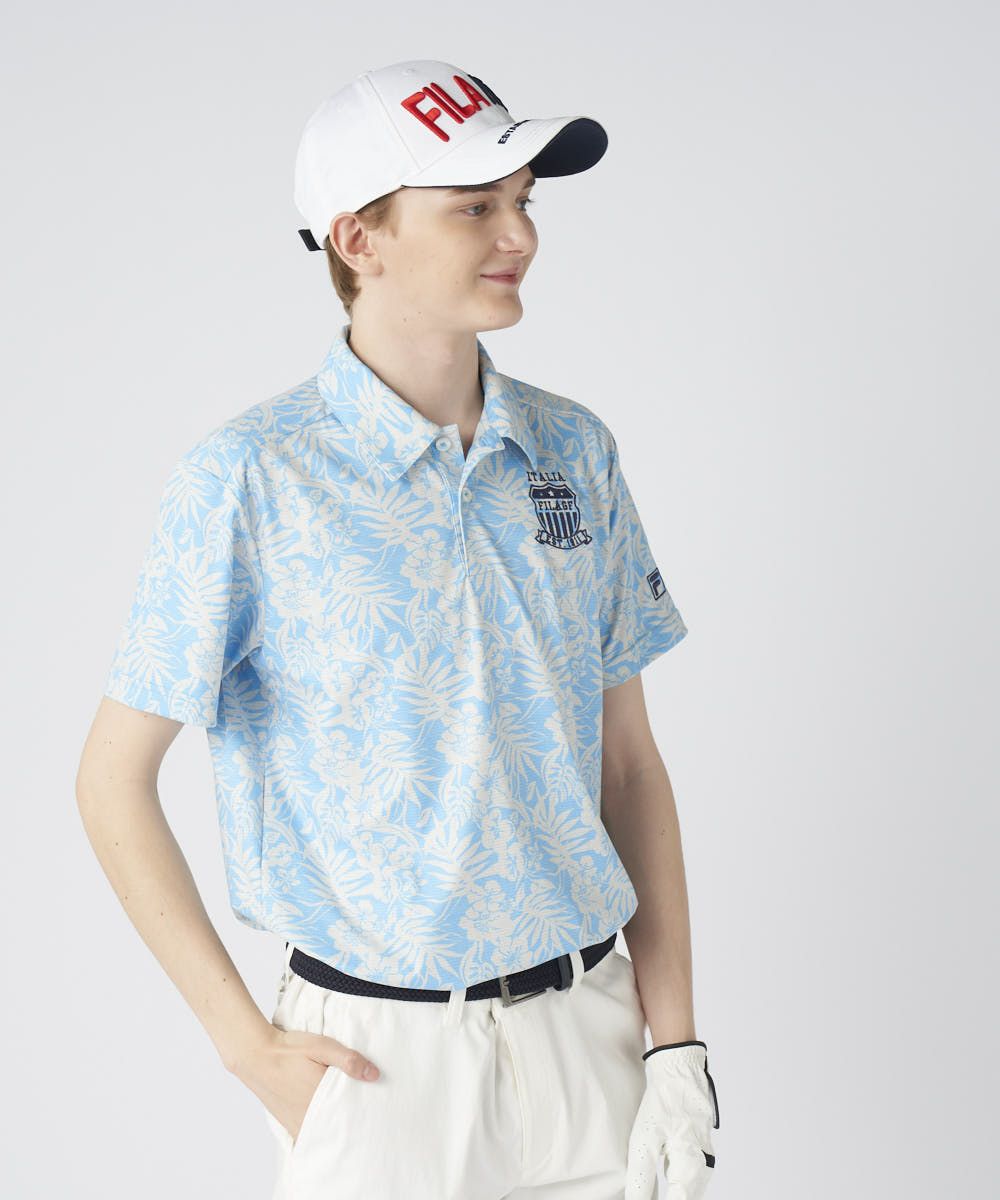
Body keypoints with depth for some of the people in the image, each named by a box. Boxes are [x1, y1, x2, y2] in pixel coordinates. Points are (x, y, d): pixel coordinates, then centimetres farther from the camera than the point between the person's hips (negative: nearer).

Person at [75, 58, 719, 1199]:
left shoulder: (573, 450, 2)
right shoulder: (249, 477, -12)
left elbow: (628, 759, 5)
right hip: (382, 1057, -4)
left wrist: (675, 1044, 1)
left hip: (589, 1031, 4)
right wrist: (252, 1049, -9)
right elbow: (113, 777, -8)